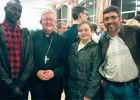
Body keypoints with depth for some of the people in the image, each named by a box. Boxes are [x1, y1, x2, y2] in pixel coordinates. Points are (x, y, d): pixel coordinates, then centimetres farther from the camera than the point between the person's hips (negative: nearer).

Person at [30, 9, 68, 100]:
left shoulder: (62, 40, 2)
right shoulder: (33, 37, -1)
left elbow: (65, 62, 0)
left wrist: (54, 73, -15)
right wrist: (36, 72, -15)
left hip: (55, 84, 1)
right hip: (36, 84, -1)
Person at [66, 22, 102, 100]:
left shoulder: (95, 48, -9)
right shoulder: (73, 46, 4)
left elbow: (95, 73, -13)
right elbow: (68, 68, 9)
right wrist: (66, 86, 6)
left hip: (86, 91, -4)